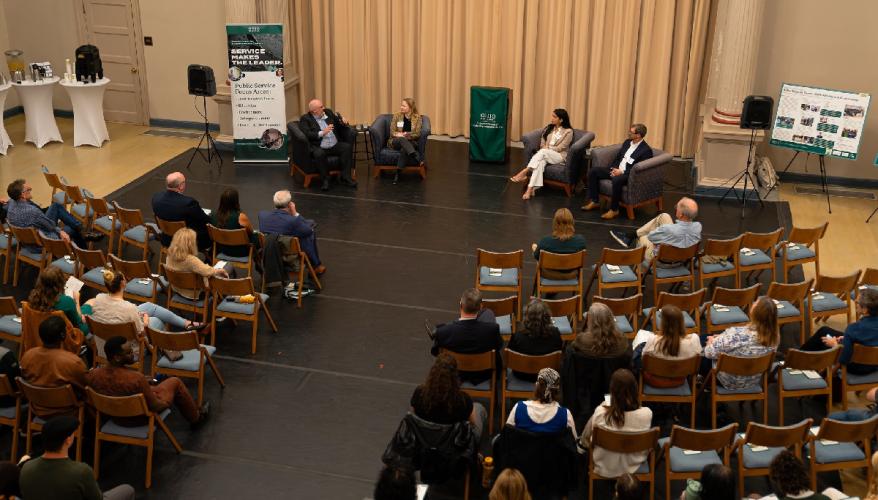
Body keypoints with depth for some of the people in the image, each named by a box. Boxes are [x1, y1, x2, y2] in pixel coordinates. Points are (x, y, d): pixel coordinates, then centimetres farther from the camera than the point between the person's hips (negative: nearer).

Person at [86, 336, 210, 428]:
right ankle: (196, 418, 38)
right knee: (175, 382, 18)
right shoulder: (136, 378, -39)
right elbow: (154, 406, -24)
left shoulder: (92, 375, -24)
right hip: (140, 418, -5)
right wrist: (166, 402, -2)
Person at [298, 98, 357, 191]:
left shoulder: (328, 112, 15)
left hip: (335, 145, 5)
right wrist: (322, 133, -24)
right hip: (319, 147, -5)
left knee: (347, 147, -21)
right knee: (319, 154, -36)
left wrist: (343, 123, -1)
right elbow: (307, 134, -15)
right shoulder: (305, 119, 0)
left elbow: (340, 128, 23)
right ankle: (325, 179, -18)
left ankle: (345, 177, -18)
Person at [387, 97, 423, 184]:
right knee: (402, 139, -37)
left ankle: (398, 173, -41)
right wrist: (400, 135, -20)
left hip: (410, 142, 0)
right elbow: (392, 132, 0)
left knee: (404, 149, -37)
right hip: (396, 141, 0)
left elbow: (417, 134, -4)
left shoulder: (417, 117, 1)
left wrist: (406, 135, -20)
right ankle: (415, 157, -58)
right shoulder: (397, 115, 3)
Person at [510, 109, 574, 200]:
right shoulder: (549, 128, 16)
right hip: (545, 154, 4)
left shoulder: (568, 131, -2)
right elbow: (542, 141, 16)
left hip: (559, 156, -4)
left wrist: (546, 149, -10)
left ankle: (524, 172, -42)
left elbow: (560, 148, -8)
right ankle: (531, 189, -51)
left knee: (543, 152, -37)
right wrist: (544, 147, -6)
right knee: (540, 162, -35)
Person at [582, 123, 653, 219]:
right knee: (592, 171, -5)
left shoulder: (646, 150, -12)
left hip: (628, 175, -8)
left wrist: (622, 172, -22)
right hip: (616, 169, 8)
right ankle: (594, 201, -2)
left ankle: (614, 209, -26)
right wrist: (613, 168, -1)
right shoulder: (627, 142, 13)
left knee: (617, 180, -40)